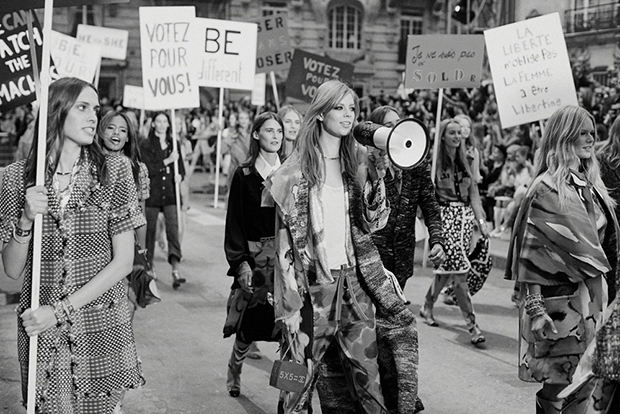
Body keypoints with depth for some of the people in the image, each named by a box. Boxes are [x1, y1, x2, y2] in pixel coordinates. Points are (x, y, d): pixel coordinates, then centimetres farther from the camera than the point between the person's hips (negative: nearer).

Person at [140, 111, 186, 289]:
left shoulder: (174, 144, 12)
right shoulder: (146, 145, 1)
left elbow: (181, 167, 15)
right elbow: (147, 169, -10)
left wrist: (179, 176, -7)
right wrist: (167, 161, -15)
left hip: (170, 193, 2)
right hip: (152, 193, -1)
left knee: (173, 228, -11)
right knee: (150, 230, 7)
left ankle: (176, 270, -20)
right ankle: (148, 266, 24)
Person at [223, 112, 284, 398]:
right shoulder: (244, 175, 2)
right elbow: (235, 222, -1)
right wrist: (240, 262, -10)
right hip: (255, 258, -2)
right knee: (251, 323, 0)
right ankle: (233, 371, 27)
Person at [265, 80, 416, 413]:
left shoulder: (357, 164, 9)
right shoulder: (297, 170, -3)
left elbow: (374, 222, 5)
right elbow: (285, 240, -5)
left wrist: (377, 173, -8)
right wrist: (290, 306, -10)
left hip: (354, 282, 3)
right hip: (313, 285, -3)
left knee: (367, 377, 5)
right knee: (300, 376, 2)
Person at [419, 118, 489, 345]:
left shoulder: (464, 161, 14)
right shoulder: (435, 160, -5)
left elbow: (473, 192, 13)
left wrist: (481, 220, 5)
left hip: (465, 216, 6)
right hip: (445, 215, -6)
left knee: (447, 267, 11)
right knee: (458, 269, -11)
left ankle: (427, 307, 31)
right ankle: (471, 324, -10)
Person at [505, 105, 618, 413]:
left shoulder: (592, 185, 11)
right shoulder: (546, 189, -10)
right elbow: (531, 252, -13)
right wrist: (533, 307, -18)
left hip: (593, 297, 7)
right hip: (559, 299, -7)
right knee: (558, 387, -2)